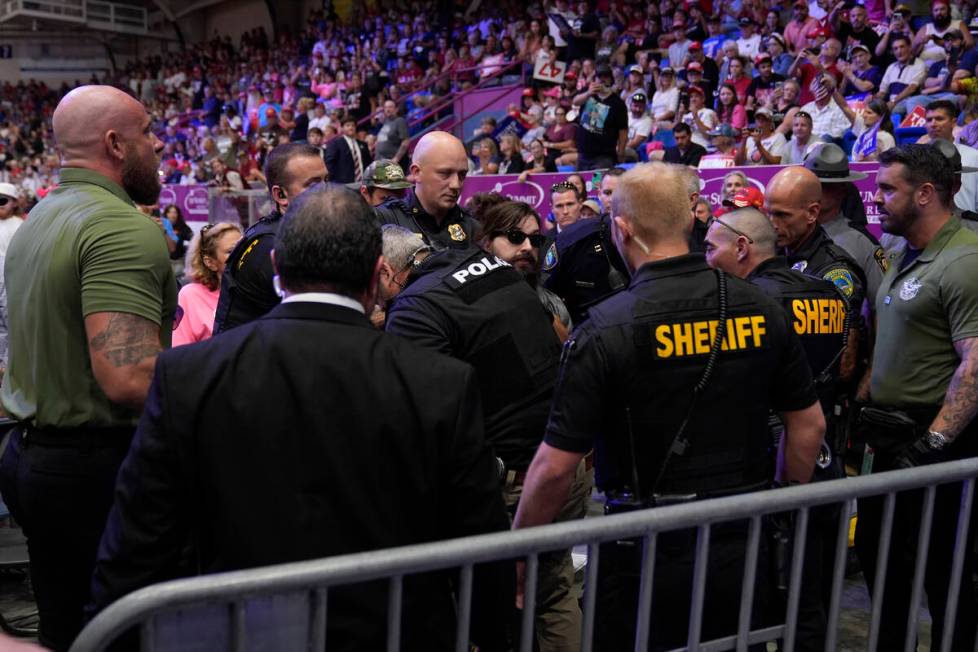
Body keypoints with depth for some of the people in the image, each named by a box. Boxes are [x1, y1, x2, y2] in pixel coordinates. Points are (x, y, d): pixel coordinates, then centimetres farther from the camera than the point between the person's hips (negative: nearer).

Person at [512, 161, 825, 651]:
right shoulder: (760, 308, -3)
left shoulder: (606, 330, -17)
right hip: (744, 545, 5)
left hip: (648, 554, -4)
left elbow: (555, 467, -17)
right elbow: (809, 425, 6)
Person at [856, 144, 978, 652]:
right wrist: (866, 403, 13)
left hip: (937, 440, -10)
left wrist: (933, 443, -25)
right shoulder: (909, 257, 13)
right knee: (877, 552, 19)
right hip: (893, 437, 10)